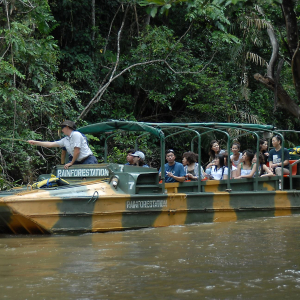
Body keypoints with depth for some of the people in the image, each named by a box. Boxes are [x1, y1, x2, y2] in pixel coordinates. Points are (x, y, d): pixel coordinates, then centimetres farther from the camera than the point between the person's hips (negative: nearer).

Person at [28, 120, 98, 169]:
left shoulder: (76, 135, -10)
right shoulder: (65, 140, 15)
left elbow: (77, 151, -14)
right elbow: (51, 144, 18)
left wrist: (71, 163, -4)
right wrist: (34, 142, 18)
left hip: (89, 160, -9)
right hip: (79, 161, 9)